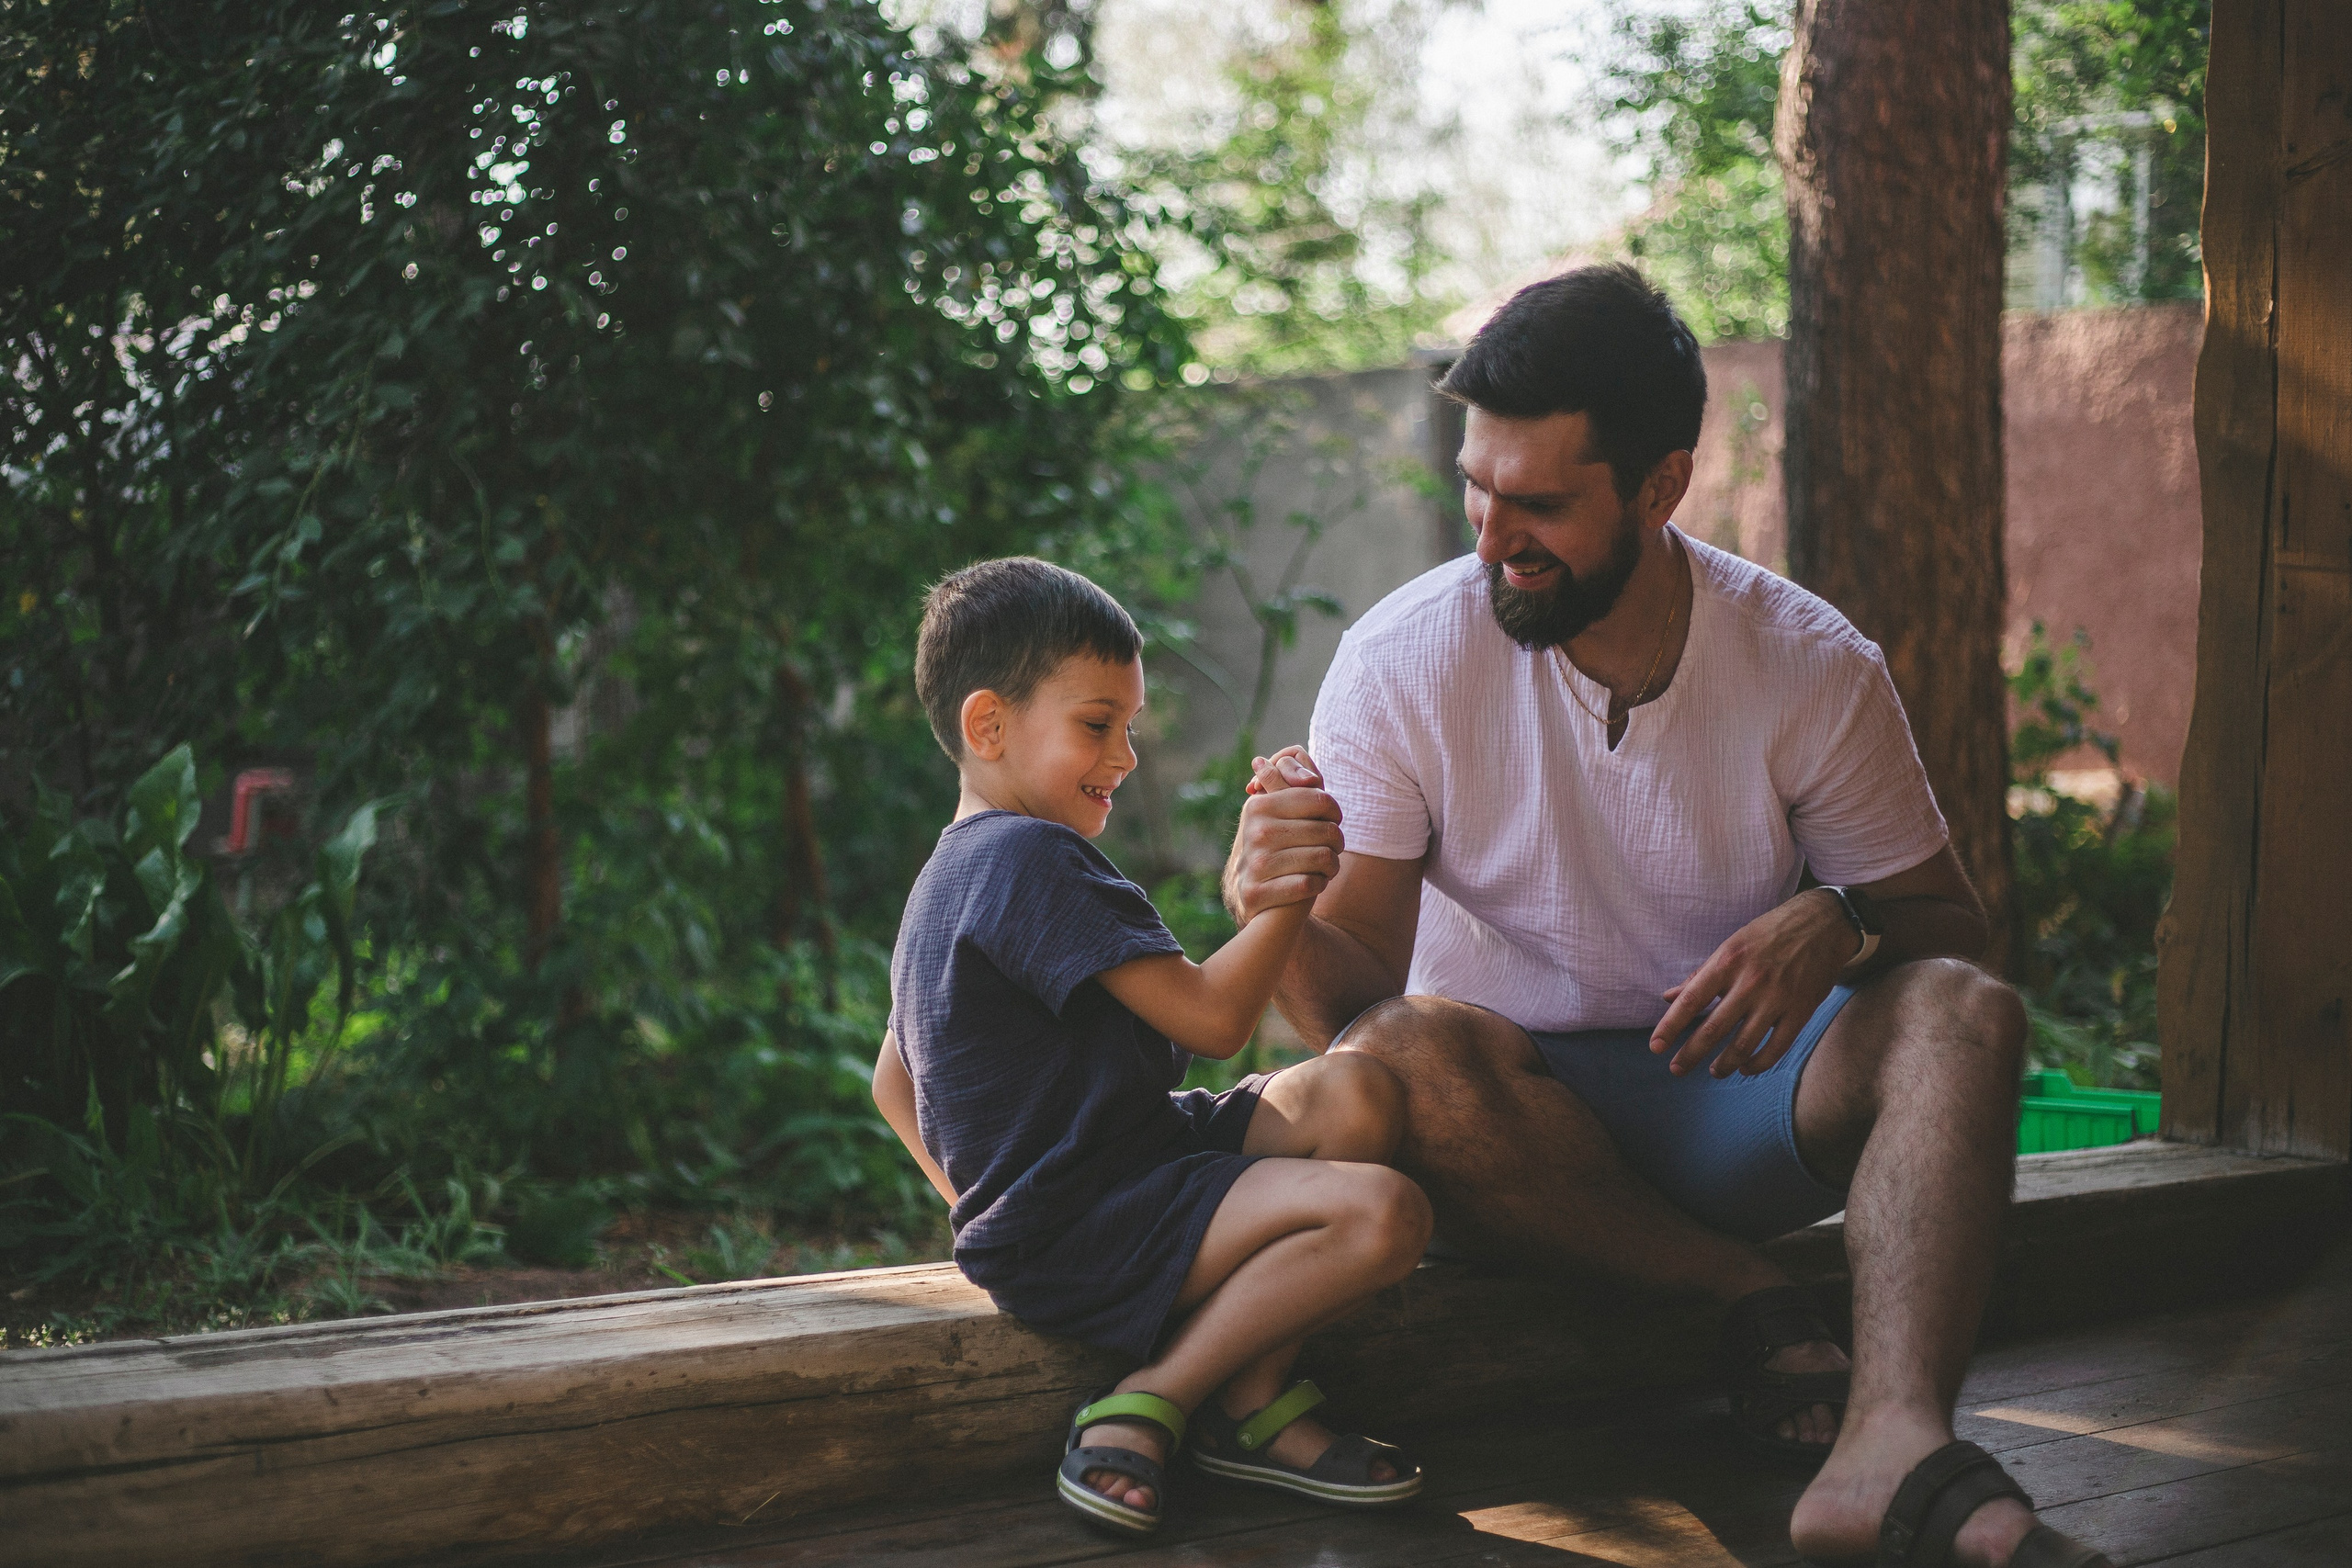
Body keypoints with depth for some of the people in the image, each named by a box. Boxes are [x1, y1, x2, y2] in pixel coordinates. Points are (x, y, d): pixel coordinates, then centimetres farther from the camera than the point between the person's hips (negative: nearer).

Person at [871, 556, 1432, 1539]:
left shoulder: (953, 872, 19)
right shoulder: (1036, 859, -16)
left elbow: (892, 1083, 24)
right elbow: (1211, 1018, -19)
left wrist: (981, 1199, 21)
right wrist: (1289, 895, -8)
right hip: (1072, 1243, -11)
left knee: (1358, 1096, -1)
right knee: (1380, 1214, -23)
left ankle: (1255, 1397, -4)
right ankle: (1150, 1403, -10)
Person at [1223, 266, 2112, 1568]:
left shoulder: (1813, 666, -9)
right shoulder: (1398, 663, -12)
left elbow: (1948, 920, 0)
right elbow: (1353, 999, -12)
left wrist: (1837, 924, -24)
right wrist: (1276, 917, -36)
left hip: (1730, 1096, 1)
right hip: (1512, 1108, -1)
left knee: (1964, 1016, -26)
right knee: (1402, 1054, -34)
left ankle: (1894, 1443, -46)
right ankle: (1754, 1301, -19)